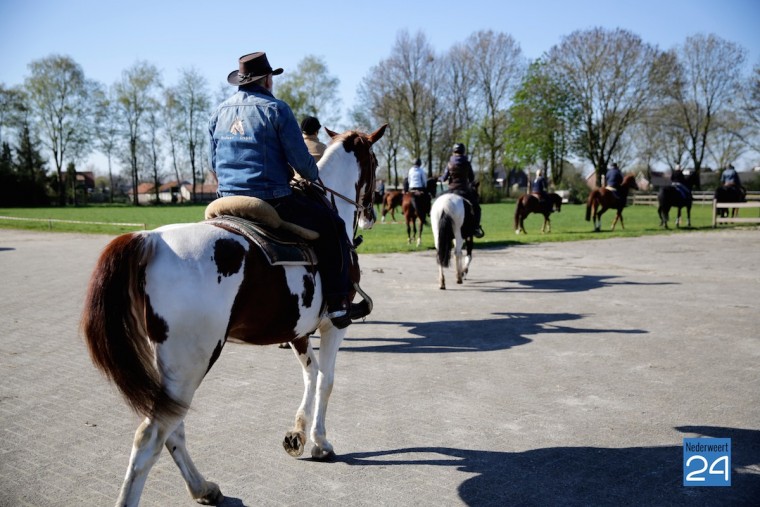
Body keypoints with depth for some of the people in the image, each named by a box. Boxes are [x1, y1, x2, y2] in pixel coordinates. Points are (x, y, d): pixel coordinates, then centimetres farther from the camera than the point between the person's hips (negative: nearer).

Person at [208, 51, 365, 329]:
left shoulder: (219, 112, 12)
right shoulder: (275, 108, -7)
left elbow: (214, 163, 18)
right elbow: (300, 159, -9)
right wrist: (313, 175, 12)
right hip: (273, 200, -7)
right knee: (332, 225, 4)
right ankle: (337, 304, -1)